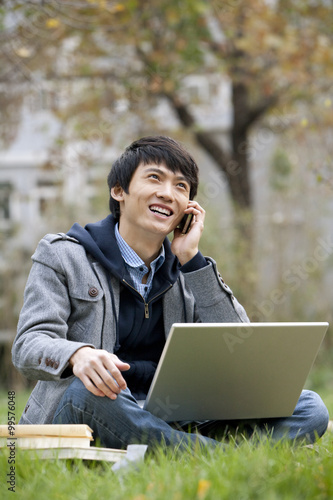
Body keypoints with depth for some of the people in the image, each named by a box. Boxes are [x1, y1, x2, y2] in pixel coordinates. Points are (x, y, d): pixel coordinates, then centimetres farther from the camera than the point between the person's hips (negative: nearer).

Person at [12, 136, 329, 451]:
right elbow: (28, 345, -8)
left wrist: (192, 259, 0)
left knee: (310, 407, -15)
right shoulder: (62, 255, 6)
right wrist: (77, 354, -32)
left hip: (170, 423, 4)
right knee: (88, 390, -40)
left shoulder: (188, 271, 16)